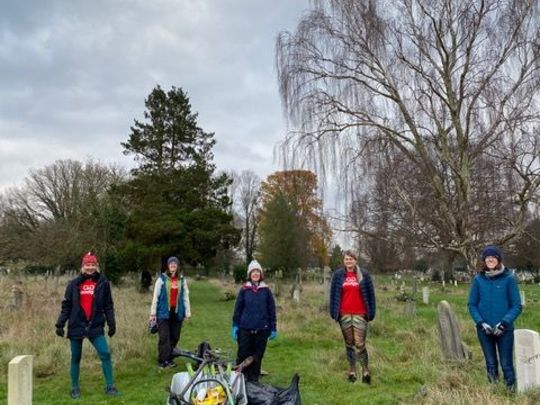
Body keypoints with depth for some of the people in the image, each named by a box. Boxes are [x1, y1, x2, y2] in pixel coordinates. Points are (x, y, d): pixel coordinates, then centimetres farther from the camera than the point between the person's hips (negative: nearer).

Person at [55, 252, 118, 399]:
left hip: (95, 326, 0)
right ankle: (75, 387, 25)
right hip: (76, 326, 0)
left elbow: (108, 306, 4)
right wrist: (60, 324, -2)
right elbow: (66, 305, 3)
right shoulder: (74, 284, 0)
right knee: (75, 358, 10)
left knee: (105, 354, -7)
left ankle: (109, 386, 4)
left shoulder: (103, 283, 0)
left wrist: (111, 323, -1)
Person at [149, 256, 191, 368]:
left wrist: (187, 313, 5)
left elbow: (185, 297, 8)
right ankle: (162, 361, 1)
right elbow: (155, 296, 0)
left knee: (175, 337, 9)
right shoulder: (162, 279, -2)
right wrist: (153, 313, -3)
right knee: (164, 337, -7)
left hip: (177, 312, 3)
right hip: (164, 312, -3)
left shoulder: (182, 280, 6)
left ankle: (169, 358, 23)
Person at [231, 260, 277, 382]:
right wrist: (235, 326, 0)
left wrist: (273, 328, 3)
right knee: (243, 355, 2)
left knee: (257, 356, 8)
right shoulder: (244, 290, 2)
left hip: (261, 329, 1)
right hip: (245, 328, -1)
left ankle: (253, 380, 22)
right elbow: (238, 309, 4)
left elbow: (272, 310, 5)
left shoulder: (266, 290, 3)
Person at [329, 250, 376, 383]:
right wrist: (334, 312, 3)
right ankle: (352, 371, 18)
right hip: (344, 314, 2)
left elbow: (370, 294, 4)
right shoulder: (338, 275, 5)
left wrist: (371, 312, -1)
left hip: (360, 314, -2)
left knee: (360, 344, -5)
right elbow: (333, 294, 8)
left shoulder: (364, 275, 3)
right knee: (349, 344, 9)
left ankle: (365, 371, 7)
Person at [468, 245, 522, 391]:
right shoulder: (478, 279, 1)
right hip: (484, 329, 2)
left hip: (504, 329, -2)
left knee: (506, 364, 0)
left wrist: (504, 322, -15)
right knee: (491, 363, 11)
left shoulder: (509, 278, -5)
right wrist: (481, 323, -10)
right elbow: (472, 305, 4)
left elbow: (517, 306, -4)